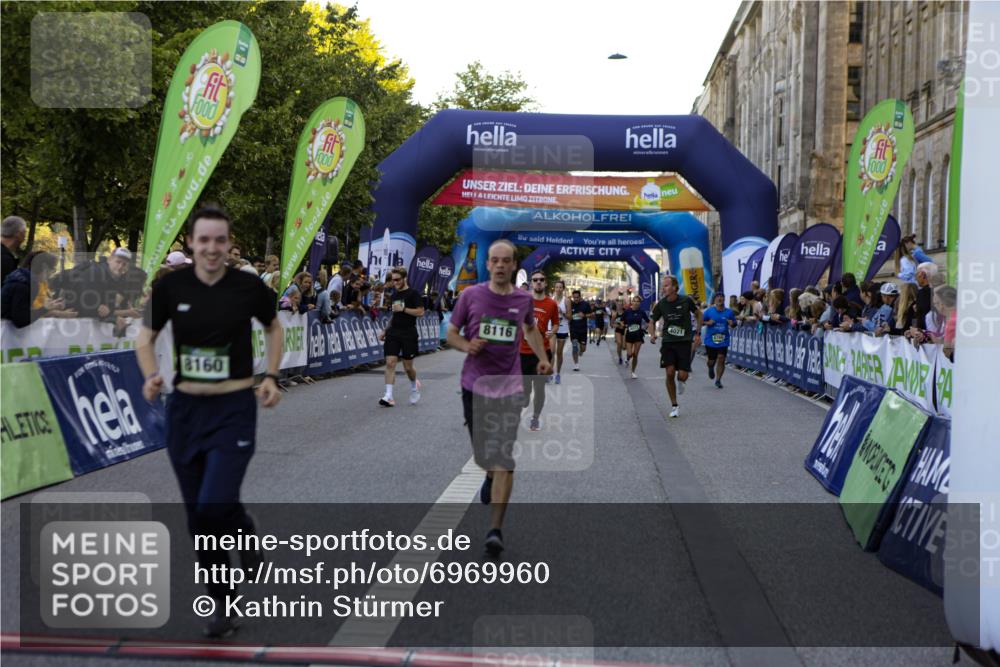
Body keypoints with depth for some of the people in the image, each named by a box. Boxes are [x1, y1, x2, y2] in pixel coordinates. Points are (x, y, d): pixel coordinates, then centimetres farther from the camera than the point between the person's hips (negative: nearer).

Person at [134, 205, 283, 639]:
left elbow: (274, 328, 12)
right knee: (198, 519, 9)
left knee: (215, 506, -18)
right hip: (185, 408, 3)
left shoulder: (249, 287, -7)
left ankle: (245, 533, 19)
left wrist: (271, 377, 1)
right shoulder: (170, 286, -4)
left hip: (234, 409, -3)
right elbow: (146, 338, 8)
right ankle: (222, 605, 26)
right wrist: (151, 375, -11)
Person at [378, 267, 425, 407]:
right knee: (390, 363, -7)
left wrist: (403, 309, -19)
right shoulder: (394, 294, 14)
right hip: (393, 333, 5)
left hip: (408, 334, -5)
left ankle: (414, 386, 34)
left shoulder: (413, 293, -5)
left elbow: (420, 312, -13)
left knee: (408, 367, 3)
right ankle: (388, 396, -10)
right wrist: (385, 331, 19)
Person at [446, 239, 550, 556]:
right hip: (474, 384, 1)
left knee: (504, 458, -10)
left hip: (509, 387, -1)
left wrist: (543, 358, 11)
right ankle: (491, 476, 52)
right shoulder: (471, 295, -2)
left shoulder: (523, 299, 2)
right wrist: (467, 346, -15)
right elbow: (451, 333, 6)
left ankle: (496, 528, -7)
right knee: (481, 452, 14)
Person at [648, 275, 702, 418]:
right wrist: (652, 334, -9)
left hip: (684, 342, -1)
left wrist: (697, 334, 4)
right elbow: (652, 321, 11)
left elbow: (698, 314, 9)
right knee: (670, 373, -9)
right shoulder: (661, 304, -3)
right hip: (668, 342, 1)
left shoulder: (686, 301, -8)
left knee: (682, 375, -8)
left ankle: (680, 382, 33)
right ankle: (674, 406, 8)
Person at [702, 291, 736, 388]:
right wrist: (708, 323, -16)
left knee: (721, 359, -9)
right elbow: (701, 321, 4)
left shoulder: (729, 312, 2)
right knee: (711, 360, 6)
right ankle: (711, 368, 43)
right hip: (710, 340, -1)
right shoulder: (709, 311, -2)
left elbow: (734, 323, 12)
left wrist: (732, 323, -11)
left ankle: (718, 380, 2)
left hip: (723, 340, 1)